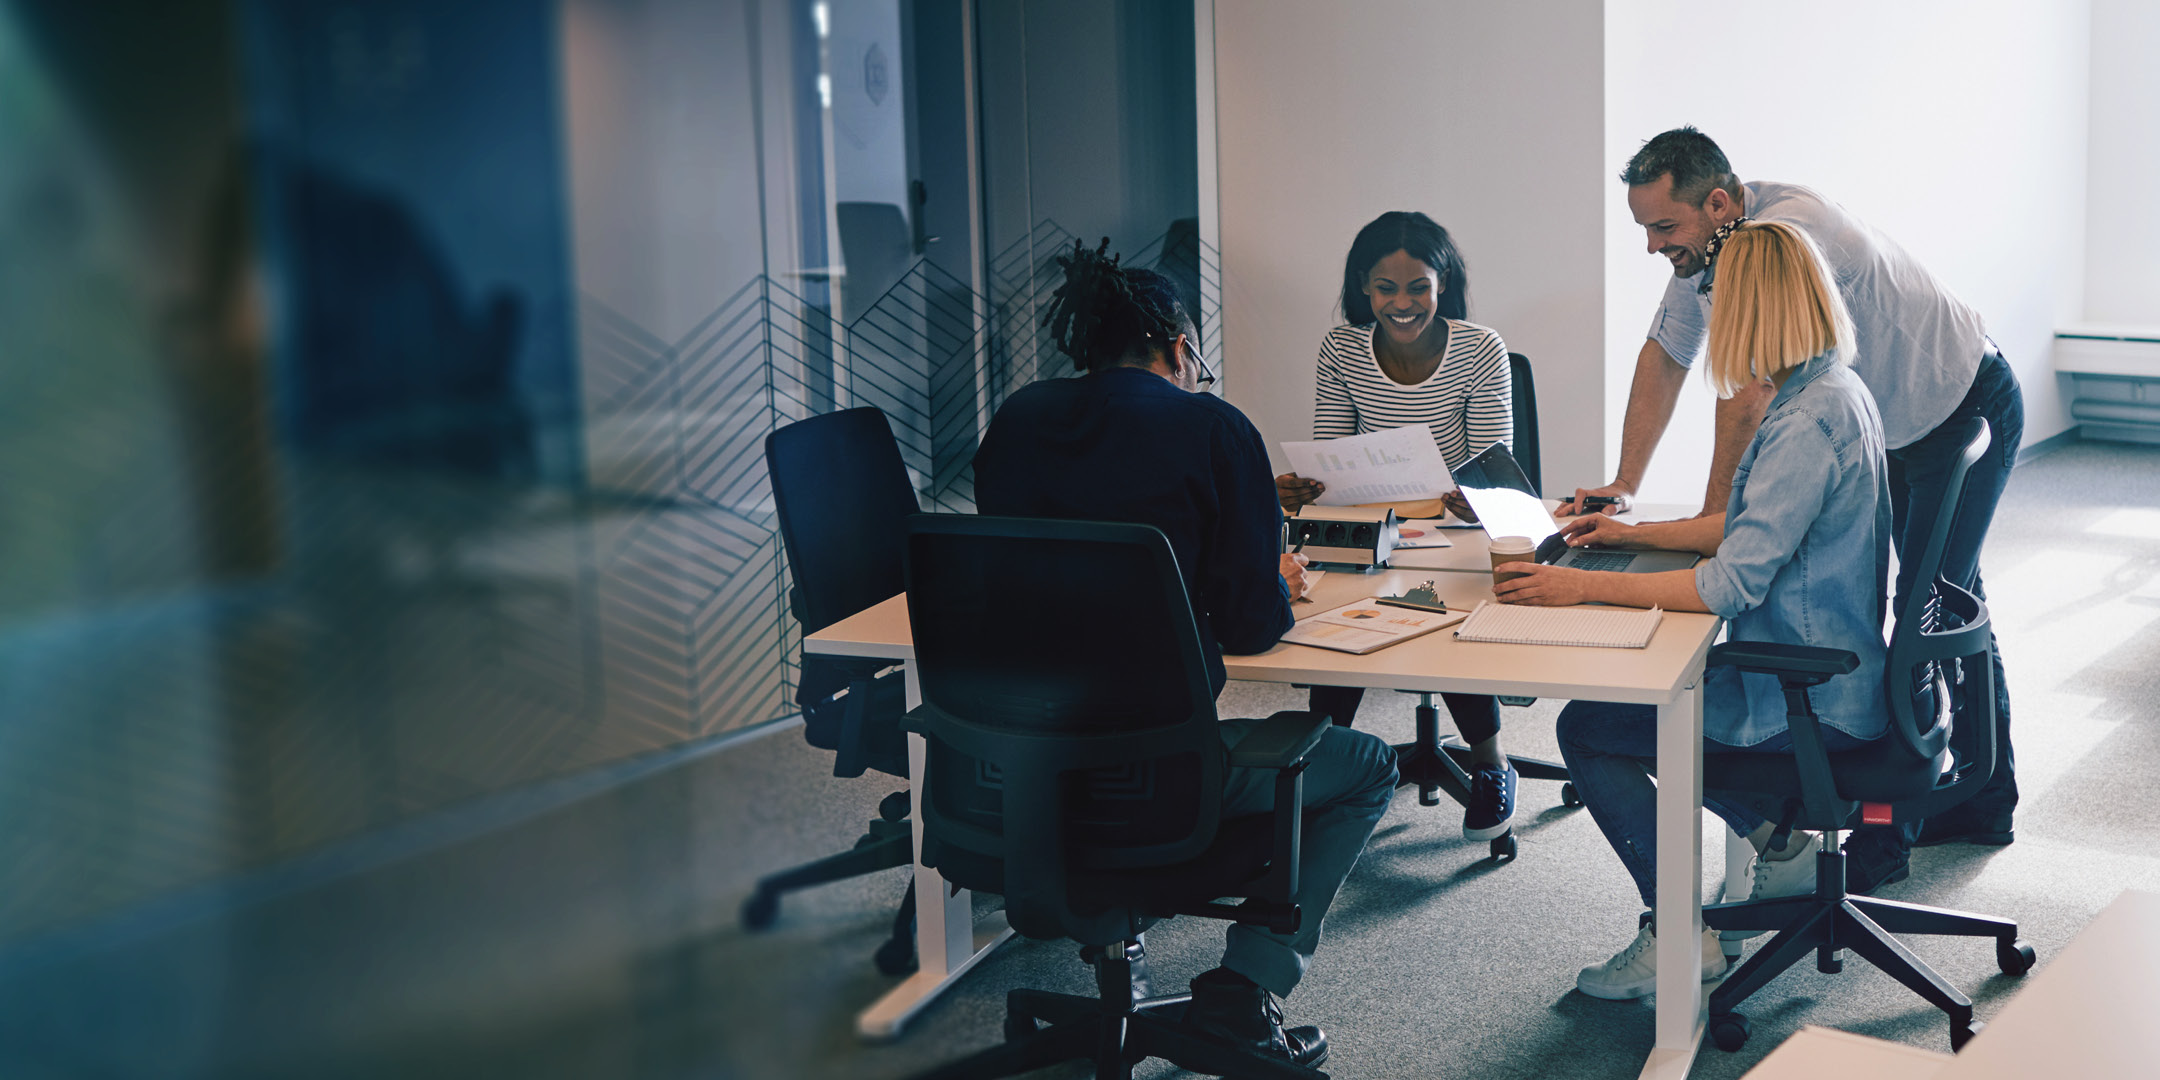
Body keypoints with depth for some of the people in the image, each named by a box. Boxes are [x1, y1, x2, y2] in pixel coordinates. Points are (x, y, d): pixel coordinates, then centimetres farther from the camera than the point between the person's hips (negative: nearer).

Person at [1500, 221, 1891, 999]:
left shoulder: (1808, 423, -25)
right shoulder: (1835, 391, 7)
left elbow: (1731, 584, -28)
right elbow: (1753, 527, 18)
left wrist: (1584, 587, -25)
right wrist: (1638, 534, 16)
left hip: (1813, 703, -10)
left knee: (1587, 726, -5)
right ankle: (1781, 841, 24)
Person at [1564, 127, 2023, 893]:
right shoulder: (1703, 246, -9)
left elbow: (1746, 397, -38)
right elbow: (1663, 357, 0)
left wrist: (1712, 525, -33)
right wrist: (1624, 486, -7)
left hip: (1968, 415, -9)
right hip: (1897, 423, 9)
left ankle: (1884, 839, -4)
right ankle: (1983, 805, 30)